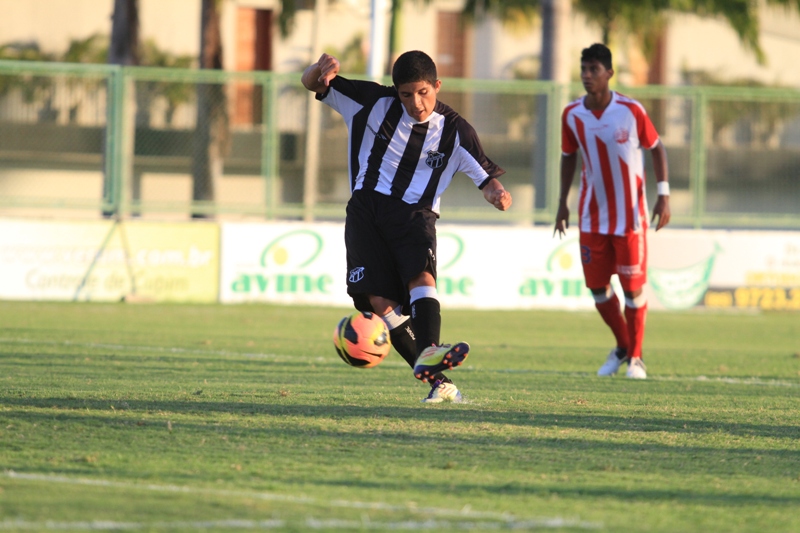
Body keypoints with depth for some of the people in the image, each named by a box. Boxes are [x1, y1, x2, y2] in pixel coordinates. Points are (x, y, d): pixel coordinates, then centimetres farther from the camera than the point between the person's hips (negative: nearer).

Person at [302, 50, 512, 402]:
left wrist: (496, 193, -22)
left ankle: (428, 354, -52)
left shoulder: (455, 132, 1)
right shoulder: (375, 103, 1)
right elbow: (312, 84, 3)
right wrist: (319, 71, -22)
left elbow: (486, 176, 3)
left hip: (415, 215, 0)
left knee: (421, 276, -30)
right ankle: (438, 380, -19)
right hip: (367, 209, 0)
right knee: (379, 299, -17)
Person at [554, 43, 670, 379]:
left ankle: (635, 357, 15)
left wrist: (663, 195, -9)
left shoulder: (631, 111, -12)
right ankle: (622, 346, 26)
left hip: (629, 214, -3)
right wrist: (563, 202, 7)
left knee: (633, 286, -1)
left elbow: (656, 148, -1)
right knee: (597, 287, 3)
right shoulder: (572, 115, -4)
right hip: (592, 215, 3)